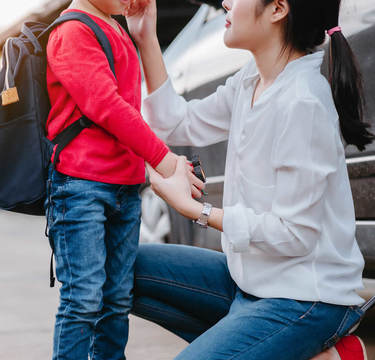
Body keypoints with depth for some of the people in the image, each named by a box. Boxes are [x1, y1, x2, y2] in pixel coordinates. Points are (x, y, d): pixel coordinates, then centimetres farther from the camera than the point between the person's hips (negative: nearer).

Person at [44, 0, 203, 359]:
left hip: (126, 186, 8)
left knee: (118, 300, 9)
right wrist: (162, 158, -17)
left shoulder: (119, 32, 20)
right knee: (84, 299, -8)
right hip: (81, 184, -8)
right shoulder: (72, 31, -7)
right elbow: (105, 105, -17)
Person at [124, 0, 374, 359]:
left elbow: (295, 234, -23)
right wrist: (146, 39, 4)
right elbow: (178, 125, 10)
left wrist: (192, 208, -17)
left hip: (306, 298, -9)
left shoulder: (302, 102, -24)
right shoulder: (250, 81, 3)